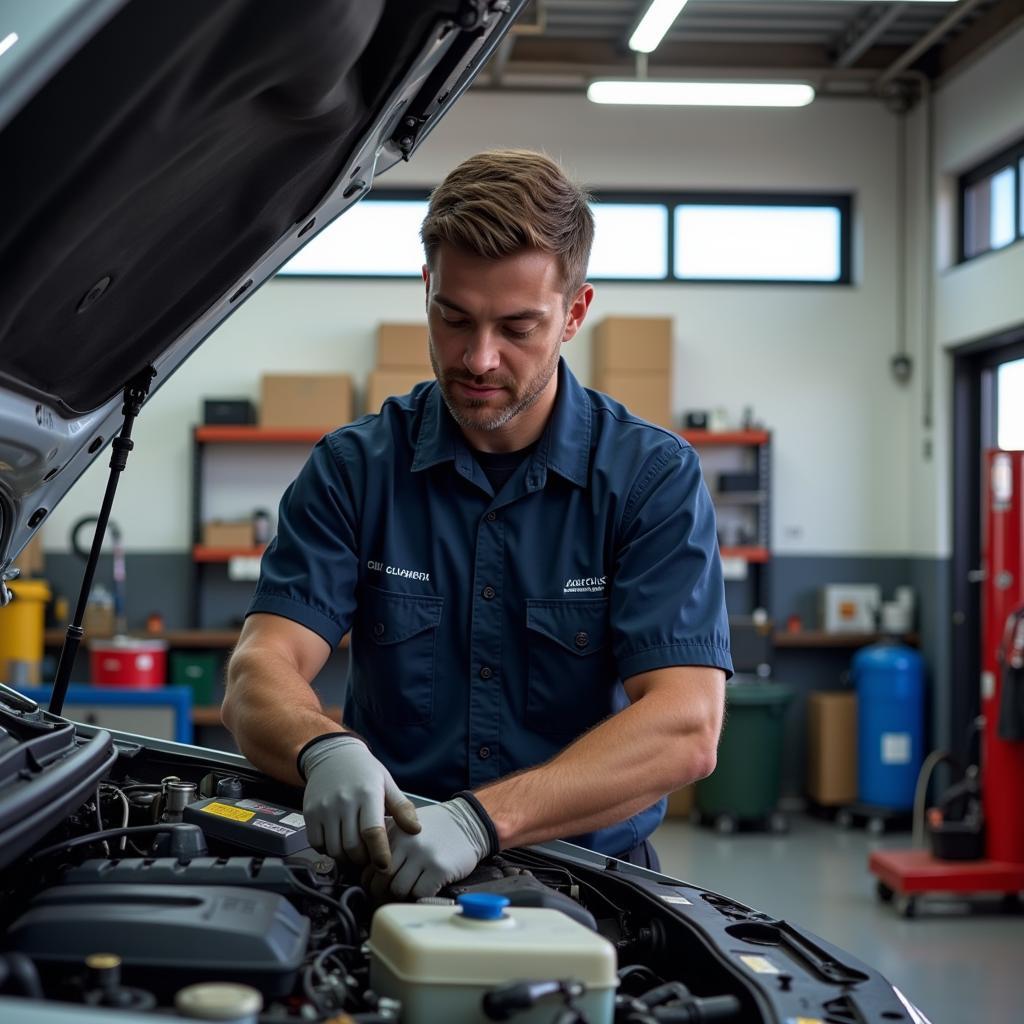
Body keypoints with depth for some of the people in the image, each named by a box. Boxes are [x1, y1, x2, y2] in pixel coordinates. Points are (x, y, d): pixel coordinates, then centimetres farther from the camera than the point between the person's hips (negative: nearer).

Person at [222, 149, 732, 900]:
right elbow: (259, 673, -7)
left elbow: (685, 731, -15)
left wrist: (481, 817, -29)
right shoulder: (354, 469, 2)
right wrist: (325, 750, -32)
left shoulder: (657, 479, -4)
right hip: (385, 874, 2)